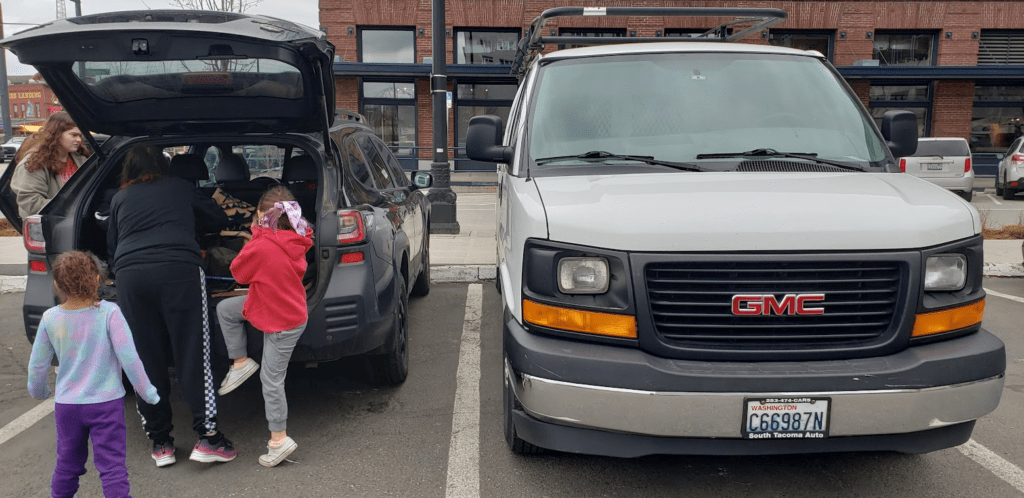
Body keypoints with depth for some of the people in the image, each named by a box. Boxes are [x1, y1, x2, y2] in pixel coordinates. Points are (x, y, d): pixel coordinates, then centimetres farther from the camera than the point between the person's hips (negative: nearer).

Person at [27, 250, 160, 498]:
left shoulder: (50, 318, -4)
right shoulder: (109, 313, -15)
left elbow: (37, 364, 6)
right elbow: (128, 357, -16)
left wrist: (38, 391, 26)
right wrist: (147, 392, -5)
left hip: (66, 404, 4)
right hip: (106, 403, -4)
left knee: (67, 462, 22)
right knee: (112, 464, 1)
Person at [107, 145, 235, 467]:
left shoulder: (119, 198, 23)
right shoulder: (180, 188, 20)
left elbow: (111, 242, 29)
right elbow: (218, 218, 27)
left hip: (130, 274, 2)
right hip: (179, 269, -2)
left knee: (148, 361, 9)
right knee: (192, 356, 0)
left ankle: (160, 443, 14)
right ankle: (207, 436, -3)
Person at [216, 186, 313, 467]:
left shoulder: (263, 246, -28)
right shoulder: (295, 242, -3)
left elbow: (238, 272, -10)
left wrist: (255, 236, -5)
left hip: (282, 322, -9)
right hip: (290, 307, 9)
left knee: (271, 380, 1)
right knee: (224, 309, 16)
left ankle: (279, 440, 11)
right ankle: (241, 363, 26)